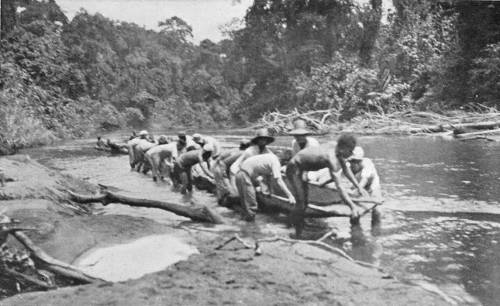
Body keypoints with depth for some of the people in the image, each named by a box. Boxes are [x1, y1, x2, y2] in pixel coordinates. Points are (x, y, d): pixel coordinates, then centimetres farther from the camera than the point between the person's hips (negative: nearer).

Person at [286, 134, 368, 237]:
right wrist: (353, 207, -37)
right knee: (301, 204, -14)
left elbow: (346, 170, 11)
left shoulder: (338, 152, -7)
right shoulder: (332, 159, -34)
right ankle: (297, 236, -3)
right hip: (294, 169, -10)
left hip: (302, 170, 10)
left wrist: (359, 187, 11)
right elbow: (339, 187, -37)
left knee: (304, 203, 16)